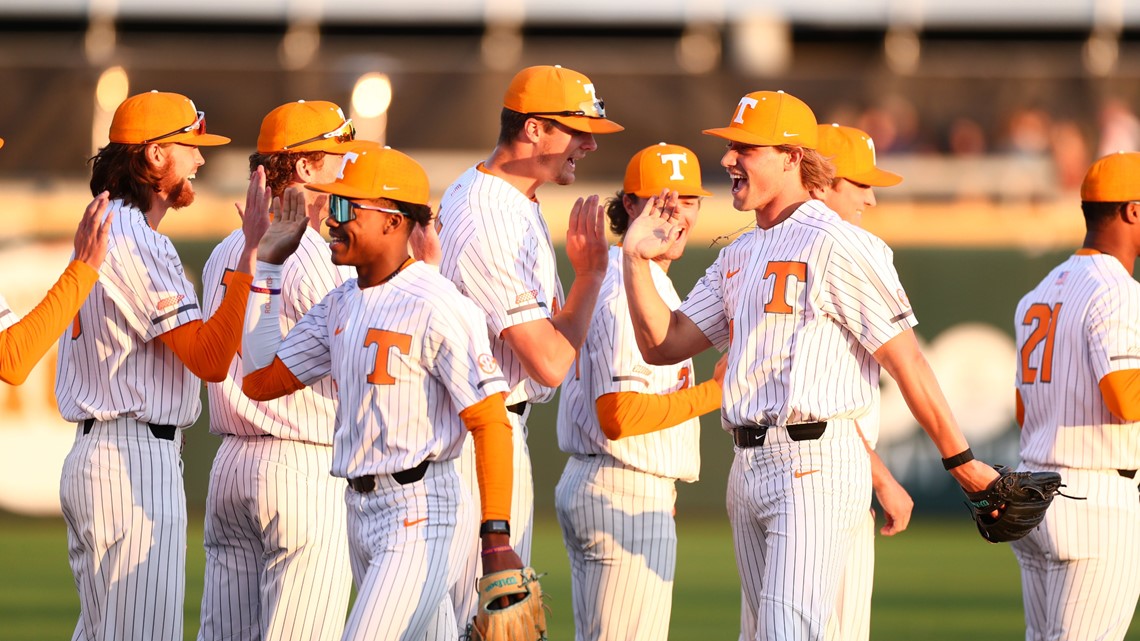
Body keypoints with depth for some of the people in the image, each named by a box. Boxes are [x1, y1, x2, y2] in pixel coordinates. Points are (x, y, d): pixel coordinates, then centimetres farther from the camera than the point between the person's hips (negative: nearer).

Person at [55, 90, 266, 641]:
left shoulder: (102, 232, 17)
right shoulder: (137, 244, -16)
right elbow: (209, 359, -22)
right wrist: (251, 254, -25)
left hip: (90, 451, 11)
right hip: (137, 459, -11)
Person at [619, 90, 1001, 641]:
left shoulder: (838, 245, -10)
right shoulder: (738, 257, 17)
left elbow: (905, 358, -11)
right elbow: (663, 344, 16)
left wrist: (960, 460, -11)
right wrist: (636, 260, 3)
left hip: (815, 469, -9)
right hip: (749, 467, 9)